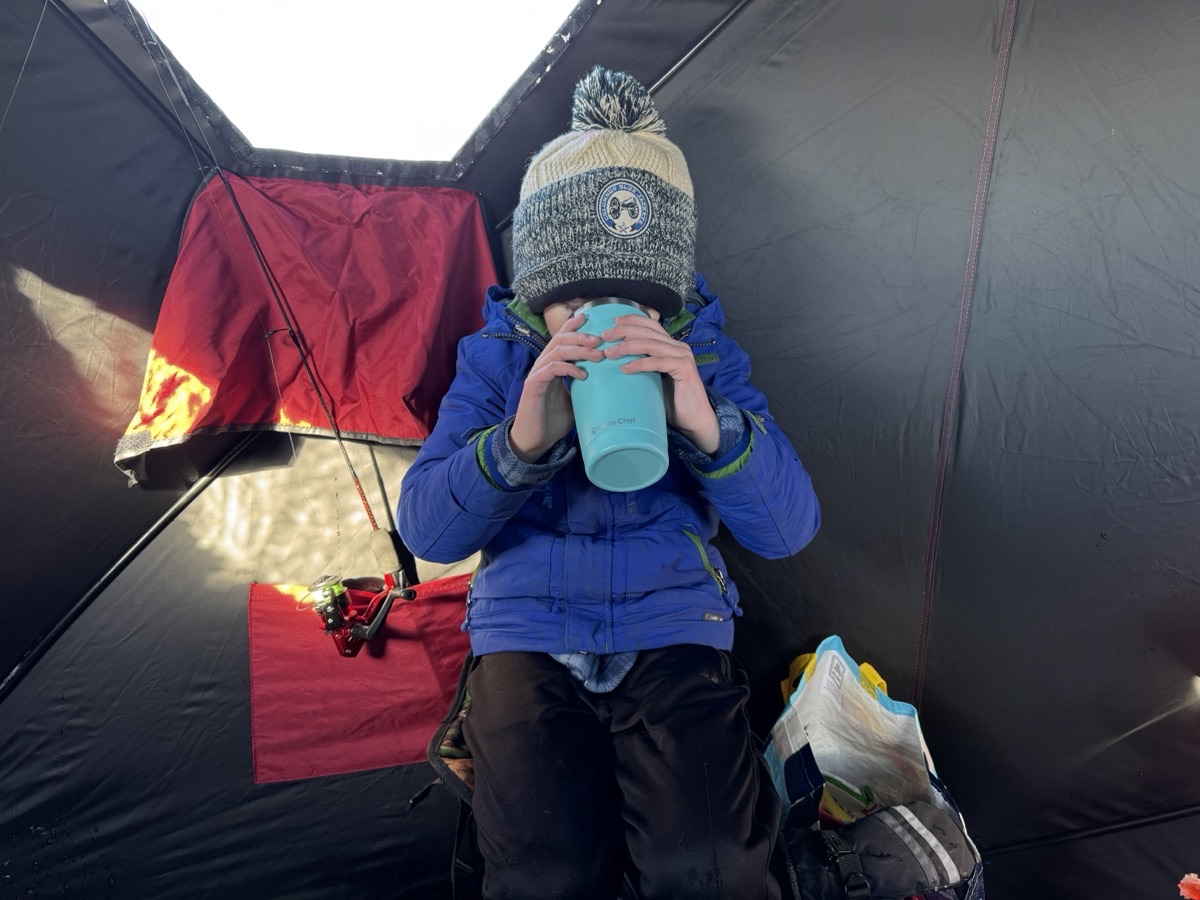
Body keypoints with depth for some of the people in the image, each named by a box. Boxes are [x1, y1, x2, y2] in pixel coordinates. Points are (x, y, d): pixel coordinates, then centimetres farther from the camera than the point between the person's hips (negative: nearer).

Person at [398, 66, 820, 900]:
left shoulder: (704, 356, 0)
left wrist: (708, 424, -29)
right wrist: (521, 439, -27)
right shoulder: (498, 358, 0)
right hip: (528, 636, 1)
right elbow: (425, 529, -9)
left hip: (675, 635, 0)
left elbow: (788, 528, -10)